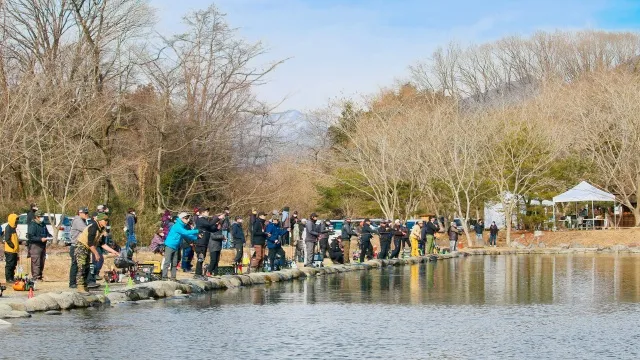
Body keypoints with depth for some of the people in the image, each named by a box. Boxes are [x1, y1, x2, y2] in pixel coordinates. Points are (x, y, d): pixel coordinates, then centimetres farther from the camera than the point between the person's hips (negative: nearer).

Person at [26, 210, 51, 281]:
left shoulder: (43, 224, 16)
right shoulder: (32, 225, -10)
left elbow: (47, 233, 27)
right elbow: (31, 237, -17)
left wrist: (50, 236, 4)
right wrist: (40, 239, -24)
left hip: (43, 245, 8)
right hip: (35, 246, -8)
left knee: (42, 263, 11)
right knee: (36, 263, -10)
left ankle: (40, 277, 19)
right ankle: (35, 277, -10)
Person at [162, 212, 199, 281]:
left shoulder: (183, 226, 10)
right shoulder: (177, 226, -19)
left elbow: (187, 236, 14)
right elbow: (186, 233, -25)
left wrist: (196, 237, 3)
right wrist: (197, 231, -22)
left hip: (175, 247, 9)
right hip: (169, 246, -9)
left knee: (174, 263, 10)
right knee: (167, 262, -10)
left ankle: (173, 278, 14)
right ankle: (164, 277, -11)